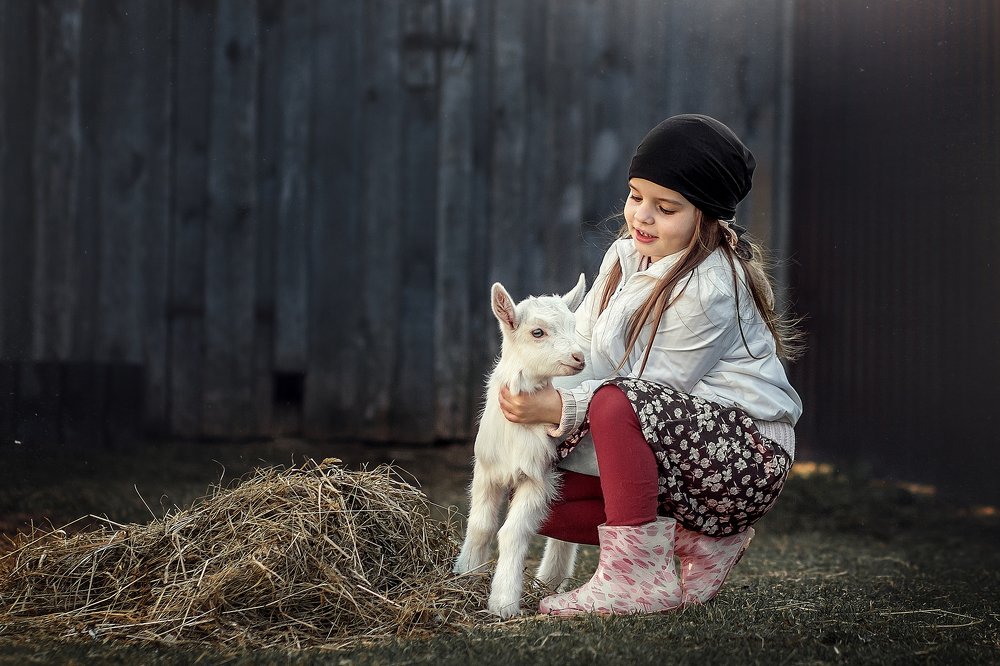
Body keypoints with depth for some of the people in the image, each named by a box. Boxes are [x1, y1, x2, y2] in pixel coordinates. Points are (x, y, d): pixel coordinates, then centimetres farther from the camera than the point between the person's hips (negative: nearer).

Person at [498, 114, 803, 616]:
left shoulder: (710, 290, -20)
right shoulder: (624, 256, 6)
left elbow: (650, 388, -20)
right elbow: (580, 350, 7)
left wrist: (559, 408, -23)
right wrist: (533, 397, -10)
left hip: (746, 455, -9)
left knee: (615, 401, -34)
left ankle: (638, 577, -24)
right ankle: (696, 539, 7)